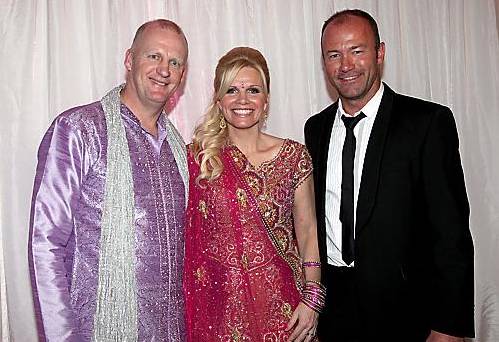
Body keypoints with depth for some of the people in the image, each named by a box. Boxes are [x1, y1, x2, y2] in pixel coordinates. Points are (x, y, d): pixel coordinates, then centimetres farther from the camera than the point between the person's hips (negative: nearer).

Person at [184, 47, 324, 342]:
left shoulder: (294, 156, -1)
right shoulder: (196, 157, -3)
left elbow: (307, 230, 1)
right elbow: (183, 234, 0)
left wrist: (312, 298, -7)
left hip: (280, 302, 1)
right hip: (220, 304, 0)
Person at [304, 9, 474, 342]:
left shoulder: (428, 122, -11)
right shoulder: (316, 128, 5)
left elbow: (452, 233, -13)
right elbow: (314, 219, 8)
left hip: (403, 307, -4)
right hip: (332, 305, 4)